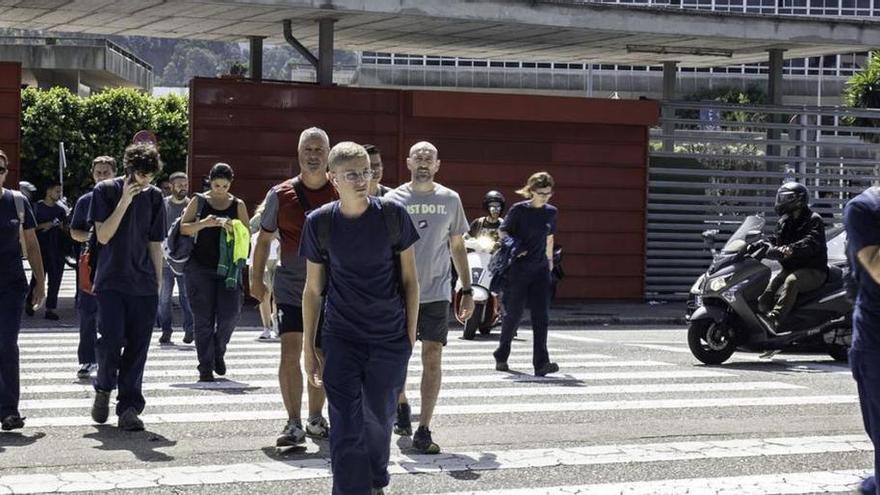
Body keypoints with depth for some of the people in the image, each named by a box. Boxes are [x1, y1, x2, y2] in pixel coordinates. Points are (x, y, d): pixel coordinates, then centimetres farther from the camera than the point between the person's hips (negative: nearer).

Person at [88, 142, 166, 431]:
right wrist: (125, 201, -15)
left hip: (144, 286, 3)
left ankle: (129, 407, 5)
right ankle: (103, 388, 14)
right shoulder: (106, 191, 0)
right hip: (111, 283, -3)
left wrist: (158, 283, 12)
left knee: (137, 347, -1)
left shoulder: (154, 197, 9)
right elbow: (103, 236, -9)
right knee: (112, 339, -13)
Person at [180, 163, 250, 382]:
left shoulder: (238, 205, 9)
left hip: (228, 267, 1)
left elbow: (247, 235, 4)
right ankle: (205, 366, 5)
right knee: (203, 318, -1)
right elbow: (183, 228, -2)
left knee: (230, 314, -6)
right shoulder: (199, 202, 5)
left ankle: (218, 351, 22)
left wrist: (230, 227, -15)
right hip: (200, 267, -1)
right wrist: (203, 223, -19)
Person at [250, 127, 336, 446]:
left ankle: (315, 419, 25)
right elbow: (264, 239, 9)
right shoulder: (281, 195, -2)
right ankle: (294, 424, -8)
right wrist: (256, 278, 7)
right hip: (290, 287, -1)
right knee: (290, 353, -12)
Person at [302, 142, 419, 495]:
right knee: (345, 429, -7)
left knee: (378, 419, 13)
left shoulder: (392, 215, -6)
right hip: (341, 340, 0)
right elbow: (313, 289, 4)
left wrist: (410, 335, 2)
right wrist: (309, 349, 5)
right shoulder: (320, 223, -5)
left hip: (390, 339, 0)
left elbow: (409, 279, 3)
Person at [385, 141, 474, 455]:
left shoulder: (450, 200, 6)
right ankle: (402, 405, 39)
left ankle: (423, 431, -4)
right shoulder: (393, 200, 1)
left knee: (432, 359, -7)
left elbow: (457, 247, 13)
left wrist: (467, 290, 8)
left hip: (436, 293, 0)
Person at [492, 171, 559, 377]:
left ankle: (541, 364, -13)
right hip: (517, 269, -3)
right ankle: (501, 356, 24)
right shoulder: (518, 210, -5)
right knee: (513, 314, 4)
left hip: (540, 269, 3)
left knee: (541, 316, -8)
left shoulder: (551, 212, 9)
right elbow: (503, 232, 0)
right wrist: (513, 248, -16)